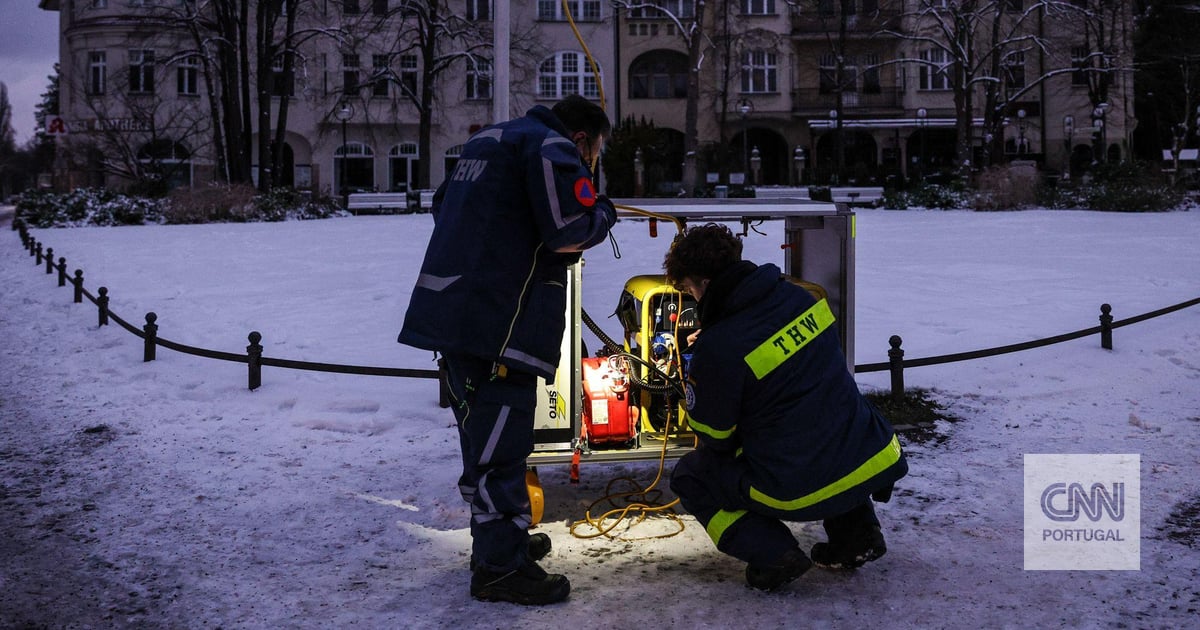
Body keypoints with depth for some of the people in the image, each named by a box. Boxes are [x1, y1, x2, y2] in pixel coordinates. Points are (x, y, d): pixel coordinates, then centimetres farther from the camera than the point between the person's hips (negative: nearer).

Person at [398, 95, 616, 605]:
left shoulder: (487, 142, 22)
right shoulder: (552, 147, -7)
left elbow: (442, 207, 29)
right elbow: (570, 233, -18)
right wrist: (604, 211, 2)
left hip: (450, 311, 10)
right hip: (499, 319, -10)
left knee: (482, 433, 19)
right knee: (500, 442, -5)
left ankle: (499, 539, 32)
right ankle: (500, 567, 0)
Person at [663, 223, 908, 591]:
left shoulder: (718, 348, -18)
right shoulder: (799, 298, 1)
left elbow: (714, 437, -5)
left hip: (800, 491, -6)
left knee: (688, 477, 17)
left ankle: (770, 553, 2)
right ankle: (856, 532, 25)